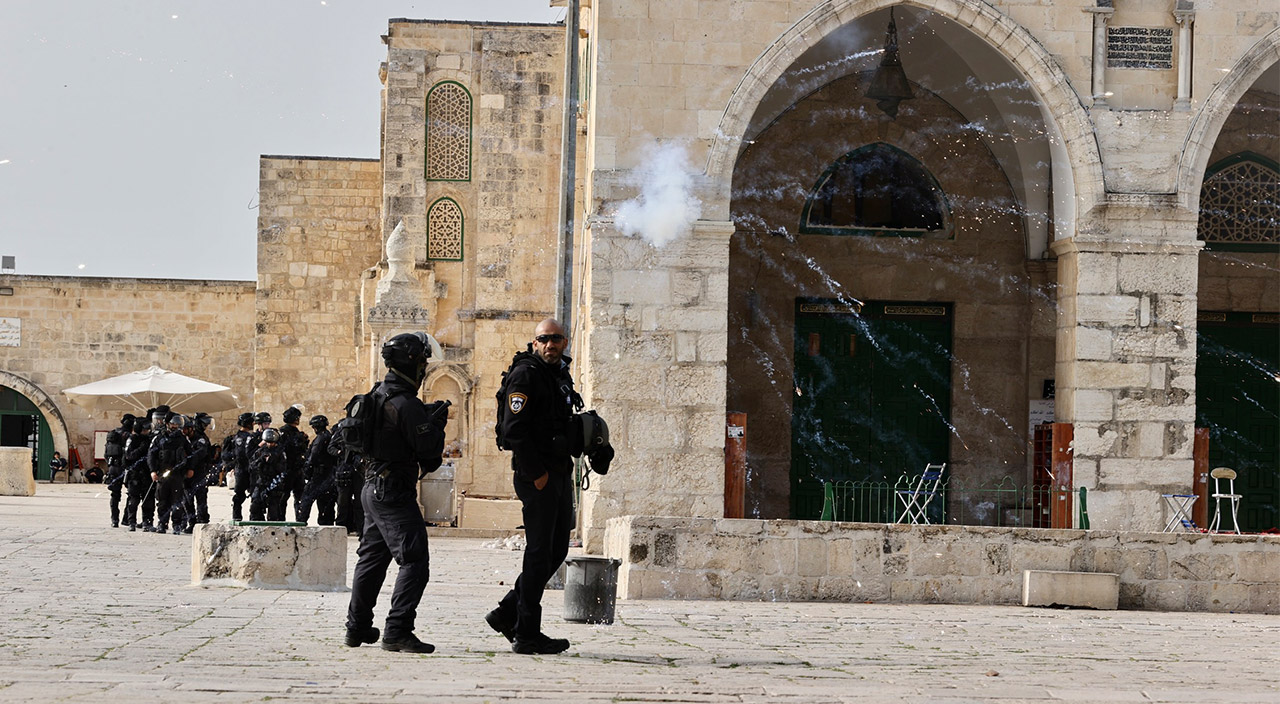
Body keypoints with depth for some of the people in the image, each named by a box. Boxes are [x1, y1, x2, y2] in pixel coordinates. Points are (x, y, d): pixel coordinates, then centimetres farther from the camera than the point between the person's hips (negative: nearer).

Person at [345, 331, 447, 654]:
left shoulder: (379, 395, 12)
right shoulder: (405, 403, -18)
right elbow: (429, 447, -18)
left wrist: (428, 417, 15)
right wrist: (436, 422, 0)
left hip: (373, 489, 10)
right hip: (394, 493, -10)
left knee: (372, 559, 19)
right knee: (414, 563, -10)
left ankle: (358, 627, 27)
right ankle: (397, 632, -15)